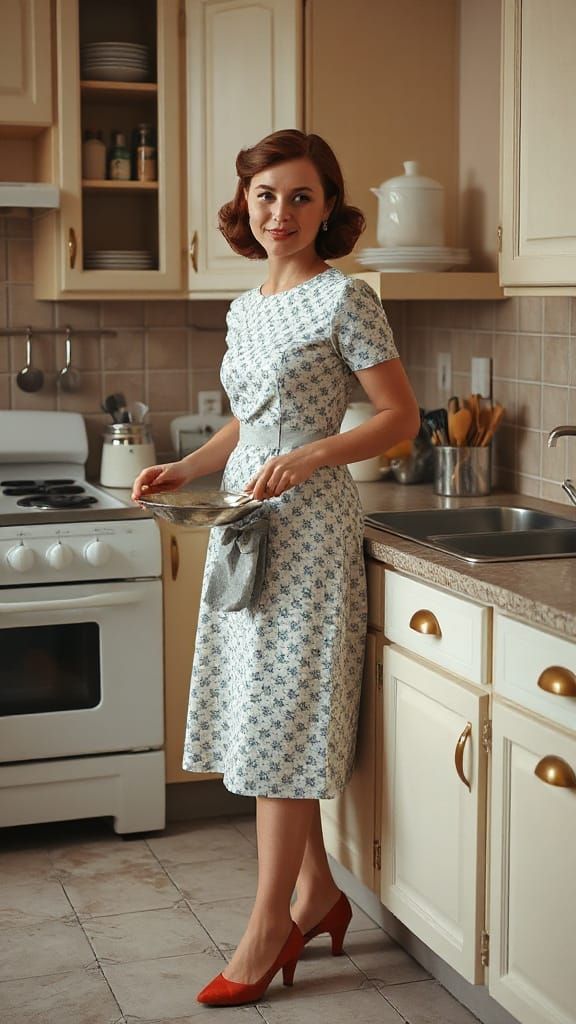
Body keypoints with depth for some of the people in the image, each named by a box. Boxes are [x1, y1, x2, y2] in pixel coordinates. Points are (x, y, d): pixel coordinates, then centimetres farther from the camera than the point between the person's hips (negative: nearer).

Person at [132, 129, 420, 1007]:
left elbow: (401, 416, -10)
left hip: (307, 525, -8)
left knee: (280, 719, -5)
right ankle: (317, 892, 24)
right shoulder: (245, 311, 14)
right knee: (263, 714, 10)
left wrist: (308, 458, -22)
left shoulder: (344, 299, -8)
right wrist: (185, 470, 7)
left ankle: (271, 921, 6)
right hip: (246, 524, 8)